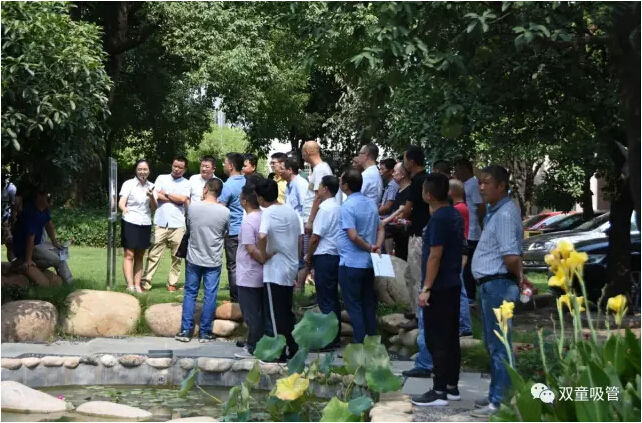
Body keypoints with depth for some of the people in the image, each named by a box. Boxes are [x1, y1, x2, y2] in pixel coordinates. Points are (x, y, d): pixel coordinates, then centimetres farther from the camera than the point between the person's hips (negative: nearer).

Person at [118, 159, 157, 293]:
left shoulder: (151, 186, 9)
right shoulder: (128, 184, -2)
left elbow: (154, 208, 5)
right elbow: (121, 203, -10)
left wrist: (151, 197, -15)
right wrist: (124, 210, -32)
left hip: (145, 224, 4)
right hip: (130, 223, -4)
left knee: (139, 256, 7)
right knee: (129, 255, -9)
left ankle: (137, 285, 9)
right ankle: (130, 286, -13)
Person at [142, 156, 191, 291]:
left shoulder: (186, 183, 7)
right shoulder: (161, 178, 10)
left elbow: (183, 199, -9)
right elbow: (156, 195, -4)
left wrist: (166, 194, -1)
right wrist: (176, 199, -5)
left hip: (178, 224, 0)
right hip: (161, 223, 0)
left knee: (177, 256, 5)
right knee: (153, 254, 0)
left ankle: (172, 283, 13)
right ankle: (146, 282, 1)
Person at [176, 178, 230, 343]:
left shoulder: (192, 207, -9)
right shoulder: (225, 212, -11)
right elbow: (225, 234, 4)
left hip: (194, 259, 1)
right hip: (213, 261, -1)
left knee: (190, 294, 11)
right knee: (210, 296, 6)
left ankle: (186, 330, 11)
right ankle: (205, 332, 10)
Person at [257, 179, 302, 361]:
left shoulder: (268, 213, -14)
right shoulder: (291, 210, 8)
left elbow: (262, 236, -32)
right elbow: (299, 239, 13)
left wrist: (263, 256, -17)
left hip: (275, 270, -7)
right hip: (291, 268, 7)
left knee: (276, 313, 1)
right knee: (287, 311, 17)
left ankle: (281, 353, 3)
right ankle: (293, 349, 21)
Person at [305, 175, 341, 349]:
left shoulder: (325, 209, -16)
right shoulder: (338, 208, 10)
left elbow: (316, 237, -16)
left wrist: (309, 256, -1)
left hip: (324, 257, -9)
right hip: (336, 255, 9)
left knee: (325, 300, -4)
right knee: (333, 298, 14)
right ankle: (335, 337, 19)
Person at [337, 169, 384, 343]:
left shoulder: (347, 206, -16)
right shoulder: (371, 203, 8)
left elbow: (353, 236, -23)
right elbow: (380, 229, 11)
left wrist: (369, 248, -10)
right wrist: (377, 247, -4)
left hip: (351, 264, -7)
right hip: (369, 263, 7)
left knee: (354, 305, 0)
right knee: (369, 304, 13)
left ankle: (359, 345, 1)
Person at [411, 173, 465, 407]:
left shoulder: (438, 218, -19)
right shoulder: (455, 214, 9)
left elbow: (435, 256, -21)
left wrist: (426, 288, -20)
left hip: (439, 288, -9)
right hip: (453, 284, 9)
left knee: (437, 340, -4)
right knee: (450, 338, 13)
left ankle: (439, 392, 0)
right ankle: (452, 387, 19)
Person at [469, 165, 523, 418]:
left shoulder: (505, 214, -18)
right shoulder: (495, 211, 15)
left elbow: (511, 257, -26)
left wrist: (517, 278, -9)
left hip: (498, 285, -11)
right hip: (490, 285, 11)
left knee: (499, 346, -5)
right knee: (492, 344, 18)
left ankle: (501, 403, -1)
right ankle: (497, 395, 28)